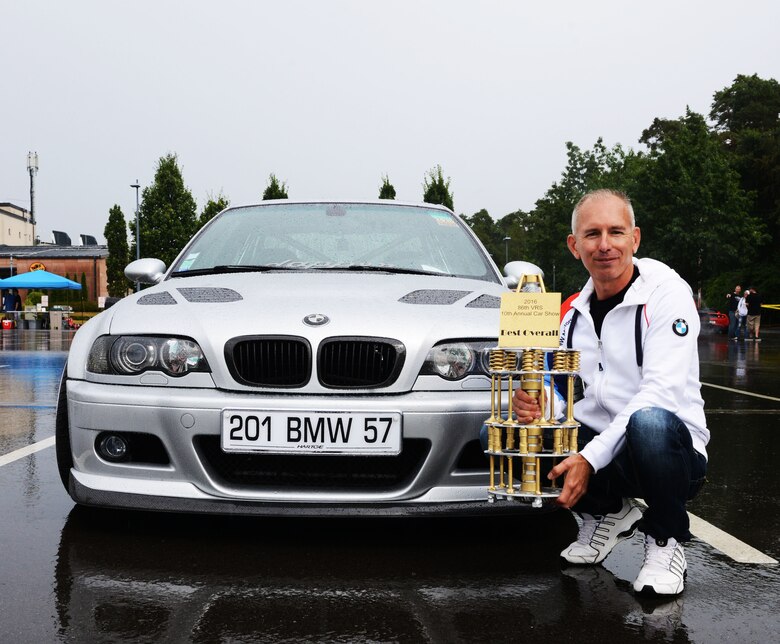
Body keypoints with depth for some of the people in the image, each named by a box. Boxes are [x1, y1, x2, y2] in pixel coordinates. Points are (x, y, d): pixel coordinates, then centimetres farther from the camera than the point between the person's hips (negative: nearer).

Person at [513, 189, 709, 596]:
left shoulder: (666, 293, -11)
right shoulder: (575, 312, 10)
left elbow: (662, 391, -22)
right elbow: (564, 393, 10)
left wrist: (591, 458, -29)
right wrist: (534, 406, -16)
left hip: (674, 448, -6)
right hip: (599, 450, 6)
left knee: (650, 422, -40)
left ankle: (666, 540, -10)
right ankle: (609, 513, 10)